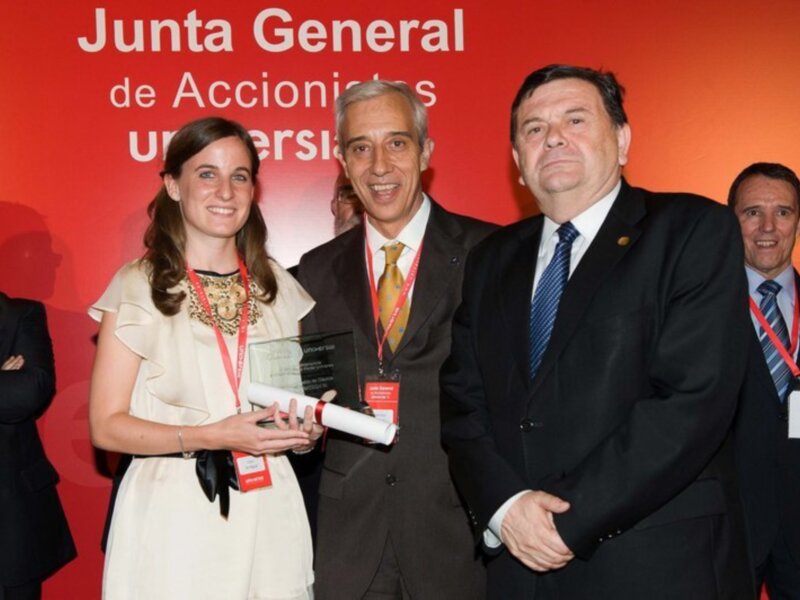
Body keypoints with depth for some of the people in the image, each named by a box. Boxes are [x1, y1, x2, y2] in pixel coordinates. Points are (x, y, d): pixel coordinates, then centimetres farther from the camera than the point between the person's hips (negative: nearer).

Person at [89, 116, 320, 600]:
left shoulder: (279, 288, 8)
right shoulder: (138, 287, -4)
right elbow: (107, 426, -6)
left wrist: (304, 430, -4)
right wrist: (211, 437, -18)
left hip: (268, 514, 4)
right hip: (174, 520, -3)